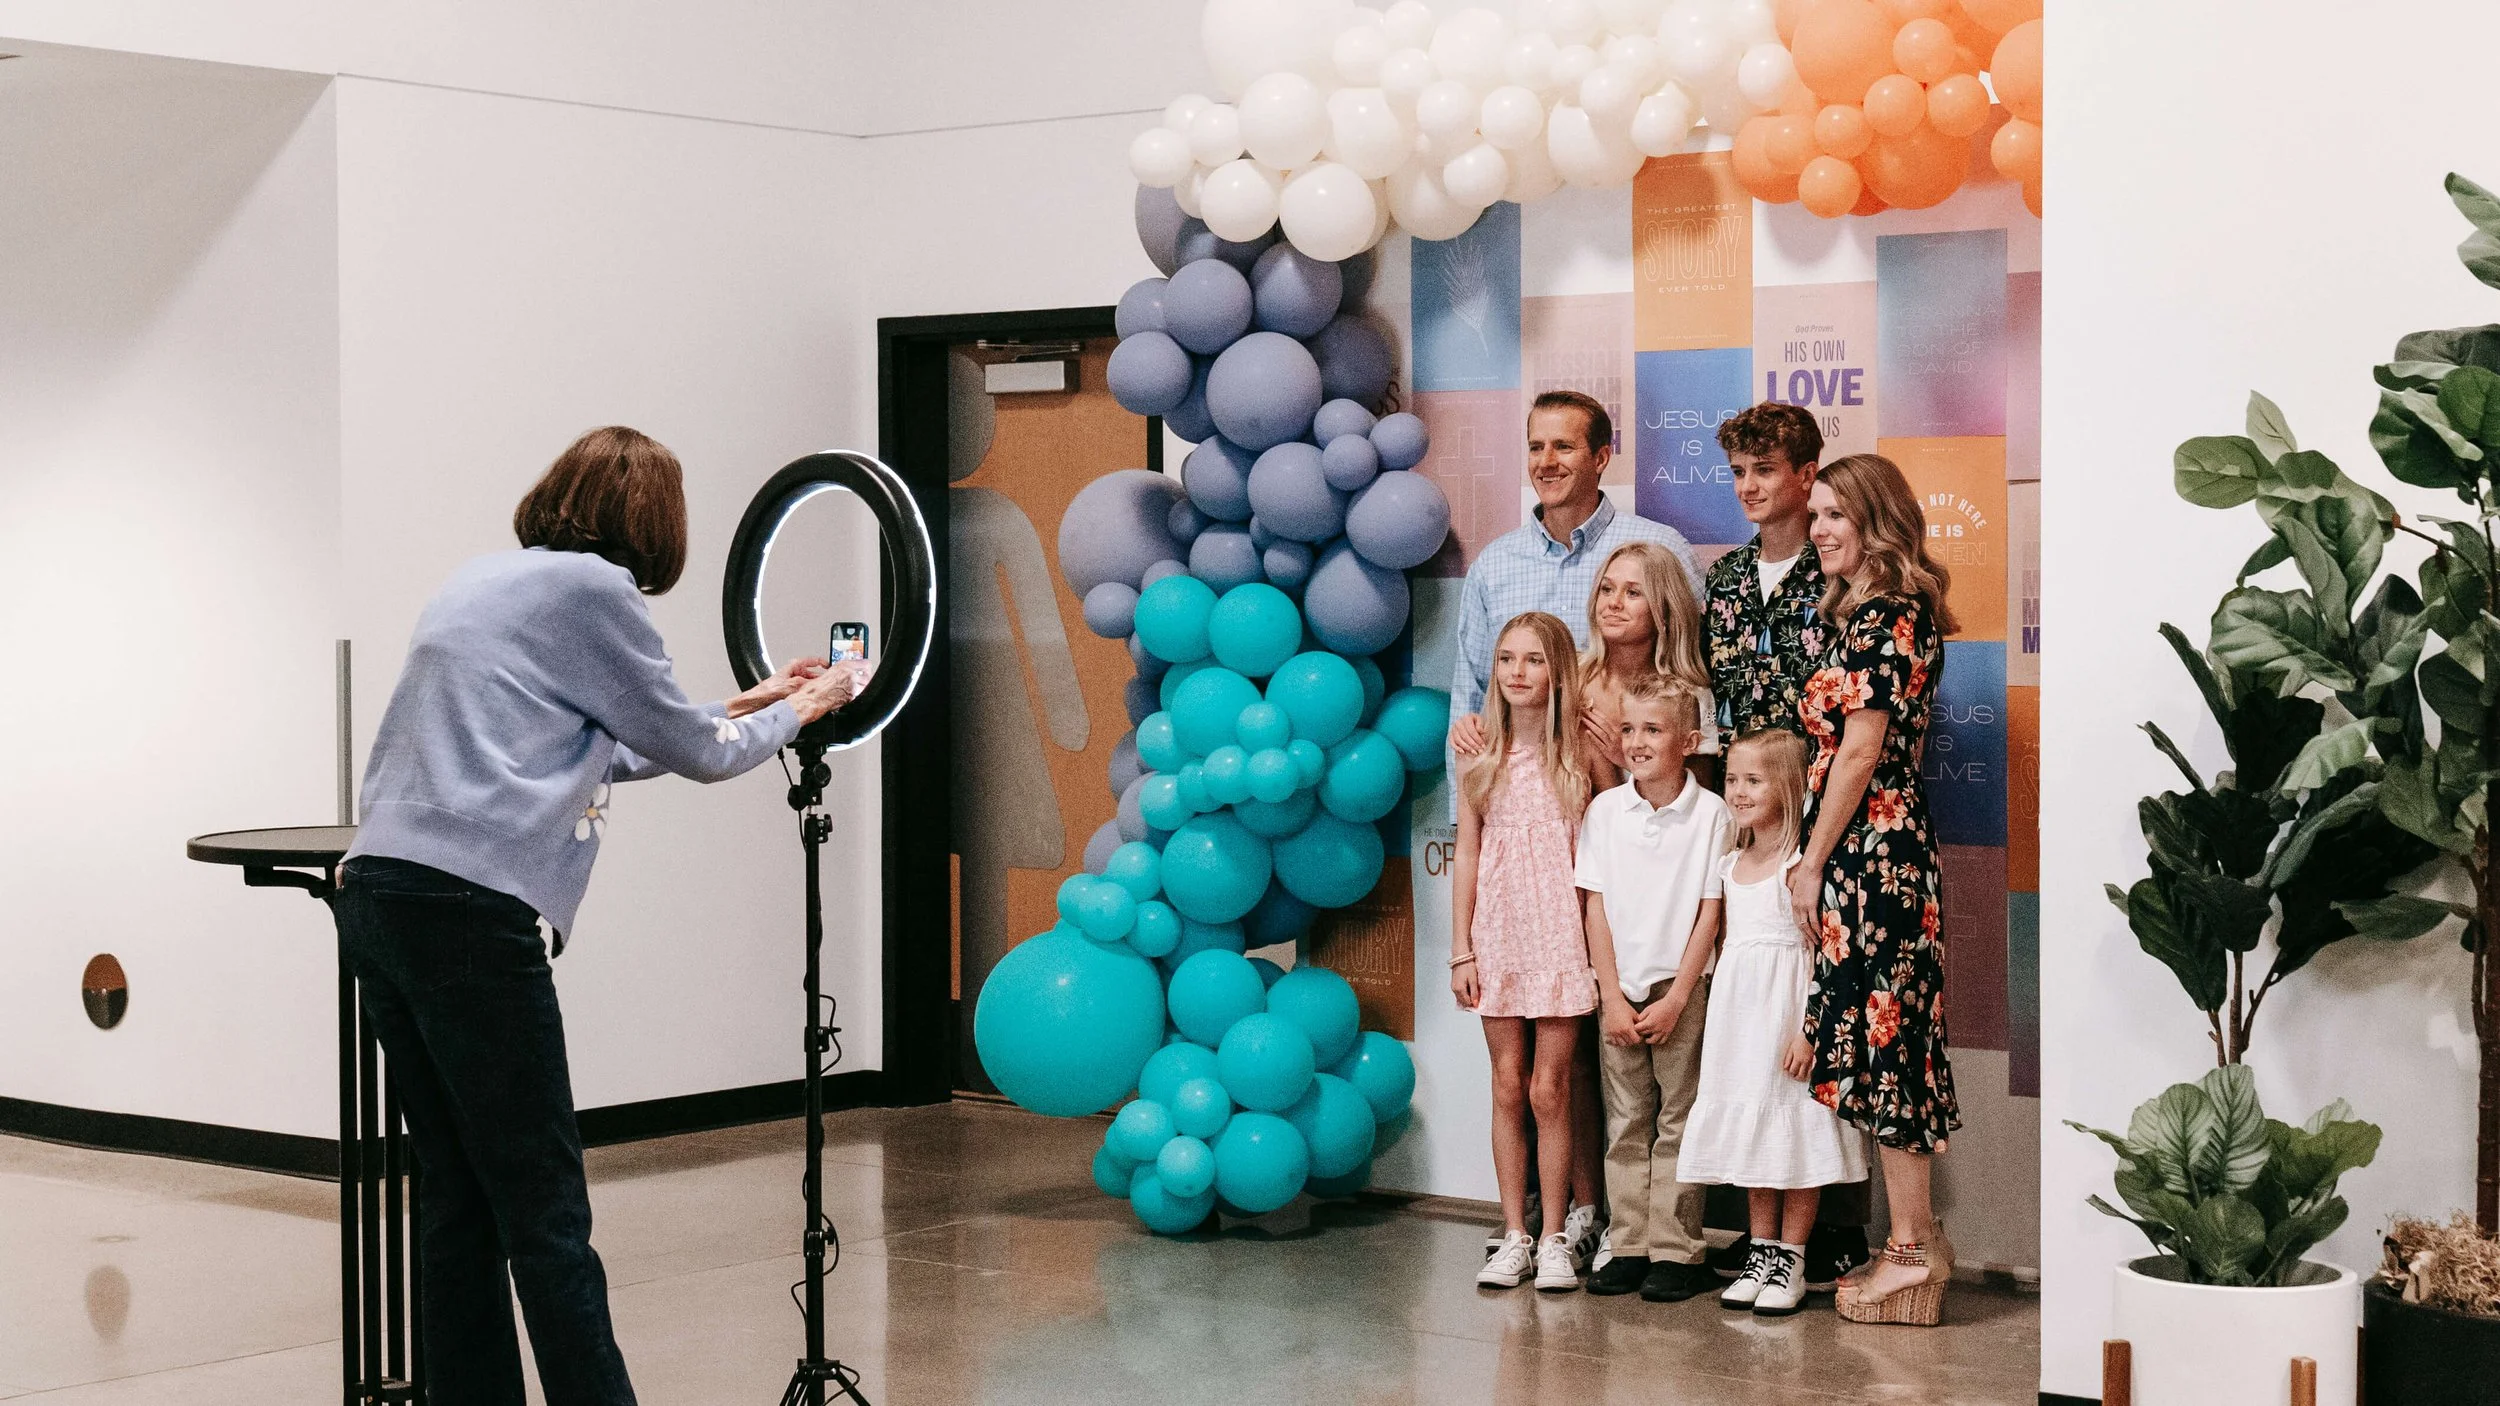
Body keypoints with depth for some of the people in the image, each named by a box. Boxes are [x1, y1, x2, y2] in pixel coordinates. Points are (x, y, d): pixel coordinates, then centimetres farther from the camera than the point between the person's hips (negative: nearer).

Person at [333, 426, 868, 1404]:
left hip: (376, 894, 9)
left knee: (459, 1198, 12)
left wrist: (741, 707, 41)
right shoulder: (591, 590, -2)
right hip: (469, 911, -9)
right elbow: (697, 754, 7)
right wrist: (801, 709, 25)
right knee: (543, 1211, -5)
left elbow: (600, 749, 32)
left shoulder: (483, 581, 23)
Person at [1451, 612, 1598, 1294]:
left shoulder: (1579, 758, -1)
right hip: (1499, 937, 2)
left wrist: (1598, 946, -8)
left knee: (1549, 1090, 0)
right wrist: (1461, 949, 2)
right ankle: (1514, 1234, 12)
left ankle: (1553, 1238, 9)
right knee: (1508, 1087, 5)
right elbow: (1467, 856, 6)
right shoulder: (1482, 762, 4)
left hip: (1560, 936, -2)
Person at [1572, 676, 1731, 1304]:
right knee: (1625, 1123, 6)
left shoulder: (1710, 813, -6)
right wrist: (1612, 996, -4)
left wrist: (1675, 998, -9)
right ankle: (1628, 1246, 12)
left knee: (1678, 1123, 1)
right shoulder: (1604, 810, 1)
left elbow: (1710, 913, -5)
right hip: (1619, 991, 3)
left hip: (1680, 988, -3)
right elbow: (1596, 909, 2)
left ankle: (1676, 1250, 5)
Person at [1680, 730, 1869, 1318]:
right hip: (1739, 1015, 7)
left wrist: (1808, 1029, -20)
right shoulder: (1730, 867, 11)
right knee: (1750, 1130, 11)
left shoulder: (1801, 864, -11)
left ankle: (1791, 1261, 6)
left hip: (1790, 1009, -7)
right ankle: (1761, 1252, 20)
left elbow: (1820, 950, -15)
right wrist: (1719, 1016, 12)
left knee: (1796, 1131, -2)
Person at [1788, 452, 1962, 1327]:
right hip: (1887, 846, 10)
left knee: (1878, 1034, -6)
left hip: (1870, 849, -10)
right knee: (1890, 1038, 12)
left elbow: (1861, 749, -16)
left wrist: (1812, 863, -13)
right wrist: (1821, 859, 18)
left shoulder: (1881, 616, -13)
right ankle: (1918, 1239, 17)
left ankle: (1911, 1249, -1)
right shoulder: (1890, 611, 17)